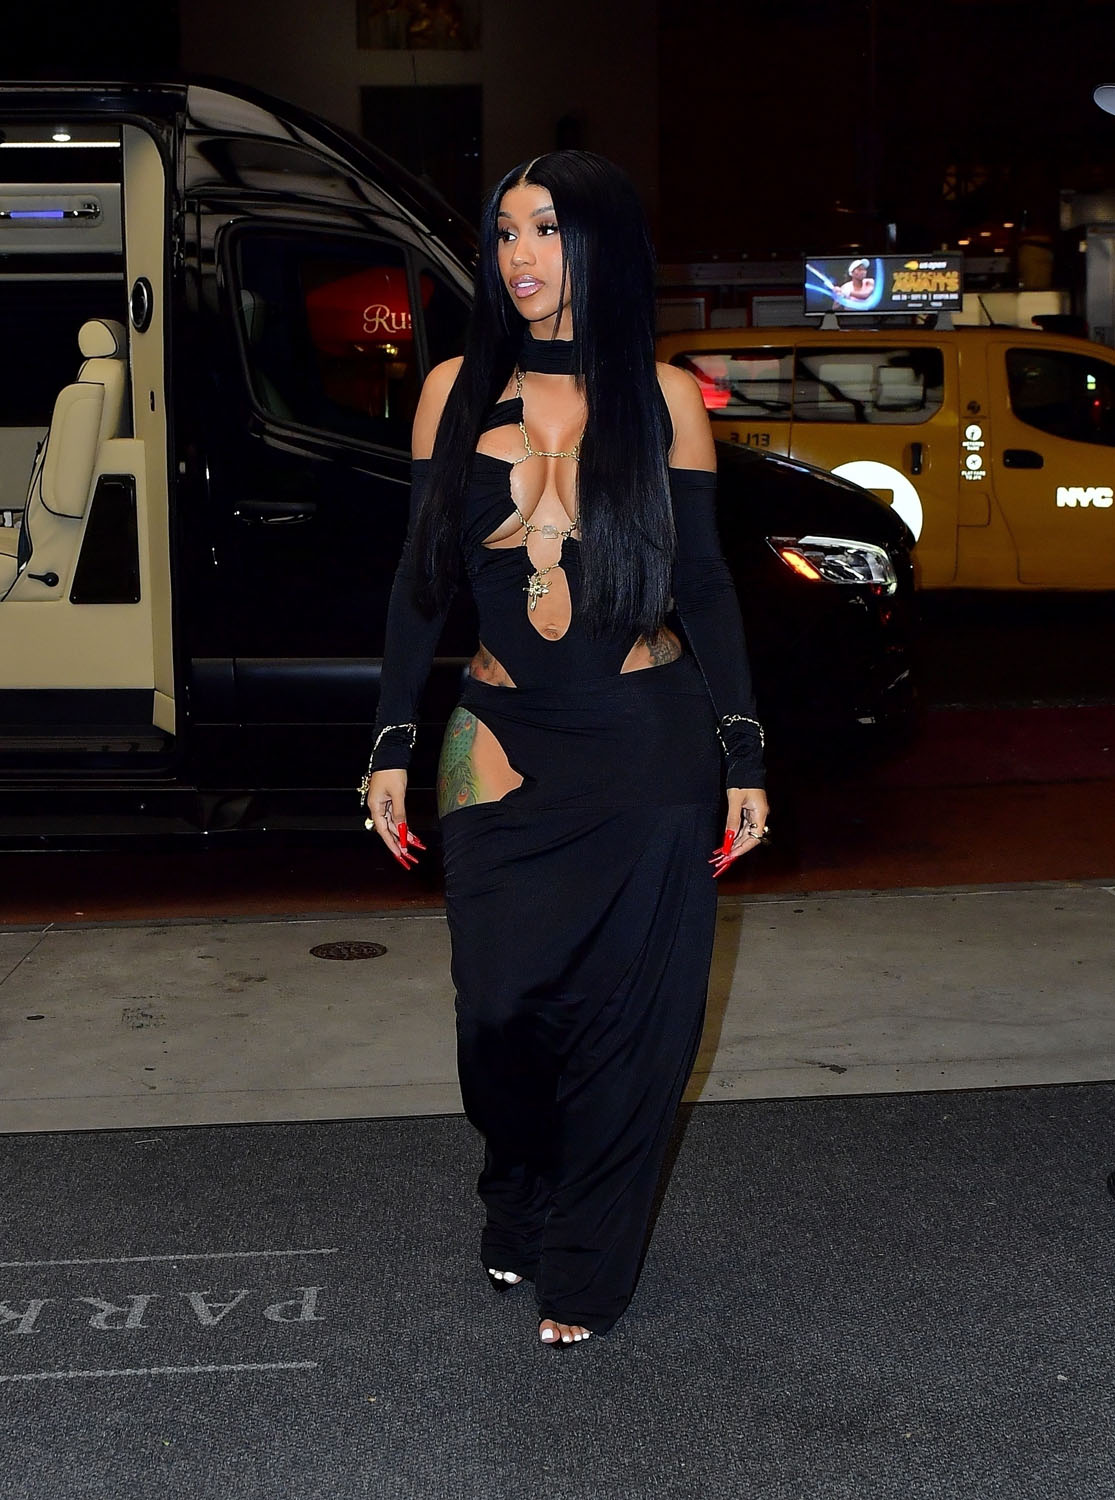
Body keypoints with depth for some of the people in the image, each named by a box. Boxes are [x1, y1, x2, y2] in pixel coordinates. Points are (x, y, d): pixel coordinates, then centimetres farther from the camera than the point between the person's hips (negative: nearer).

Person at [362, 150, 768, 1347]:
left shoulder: (662, 397, 1)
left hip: (649, 749, -1)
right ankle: (518, 1213, 31)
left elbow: (704, 585, 3)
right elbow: (424, 576, 7)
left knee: (629, 1014, 3)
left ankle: (583, 1268, 23)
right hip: (506, 742, 1)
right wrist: (391, 743, 3)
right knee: (502, 1002, -1)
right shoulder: (458, 390, 4)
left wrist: (744, 755, 0)